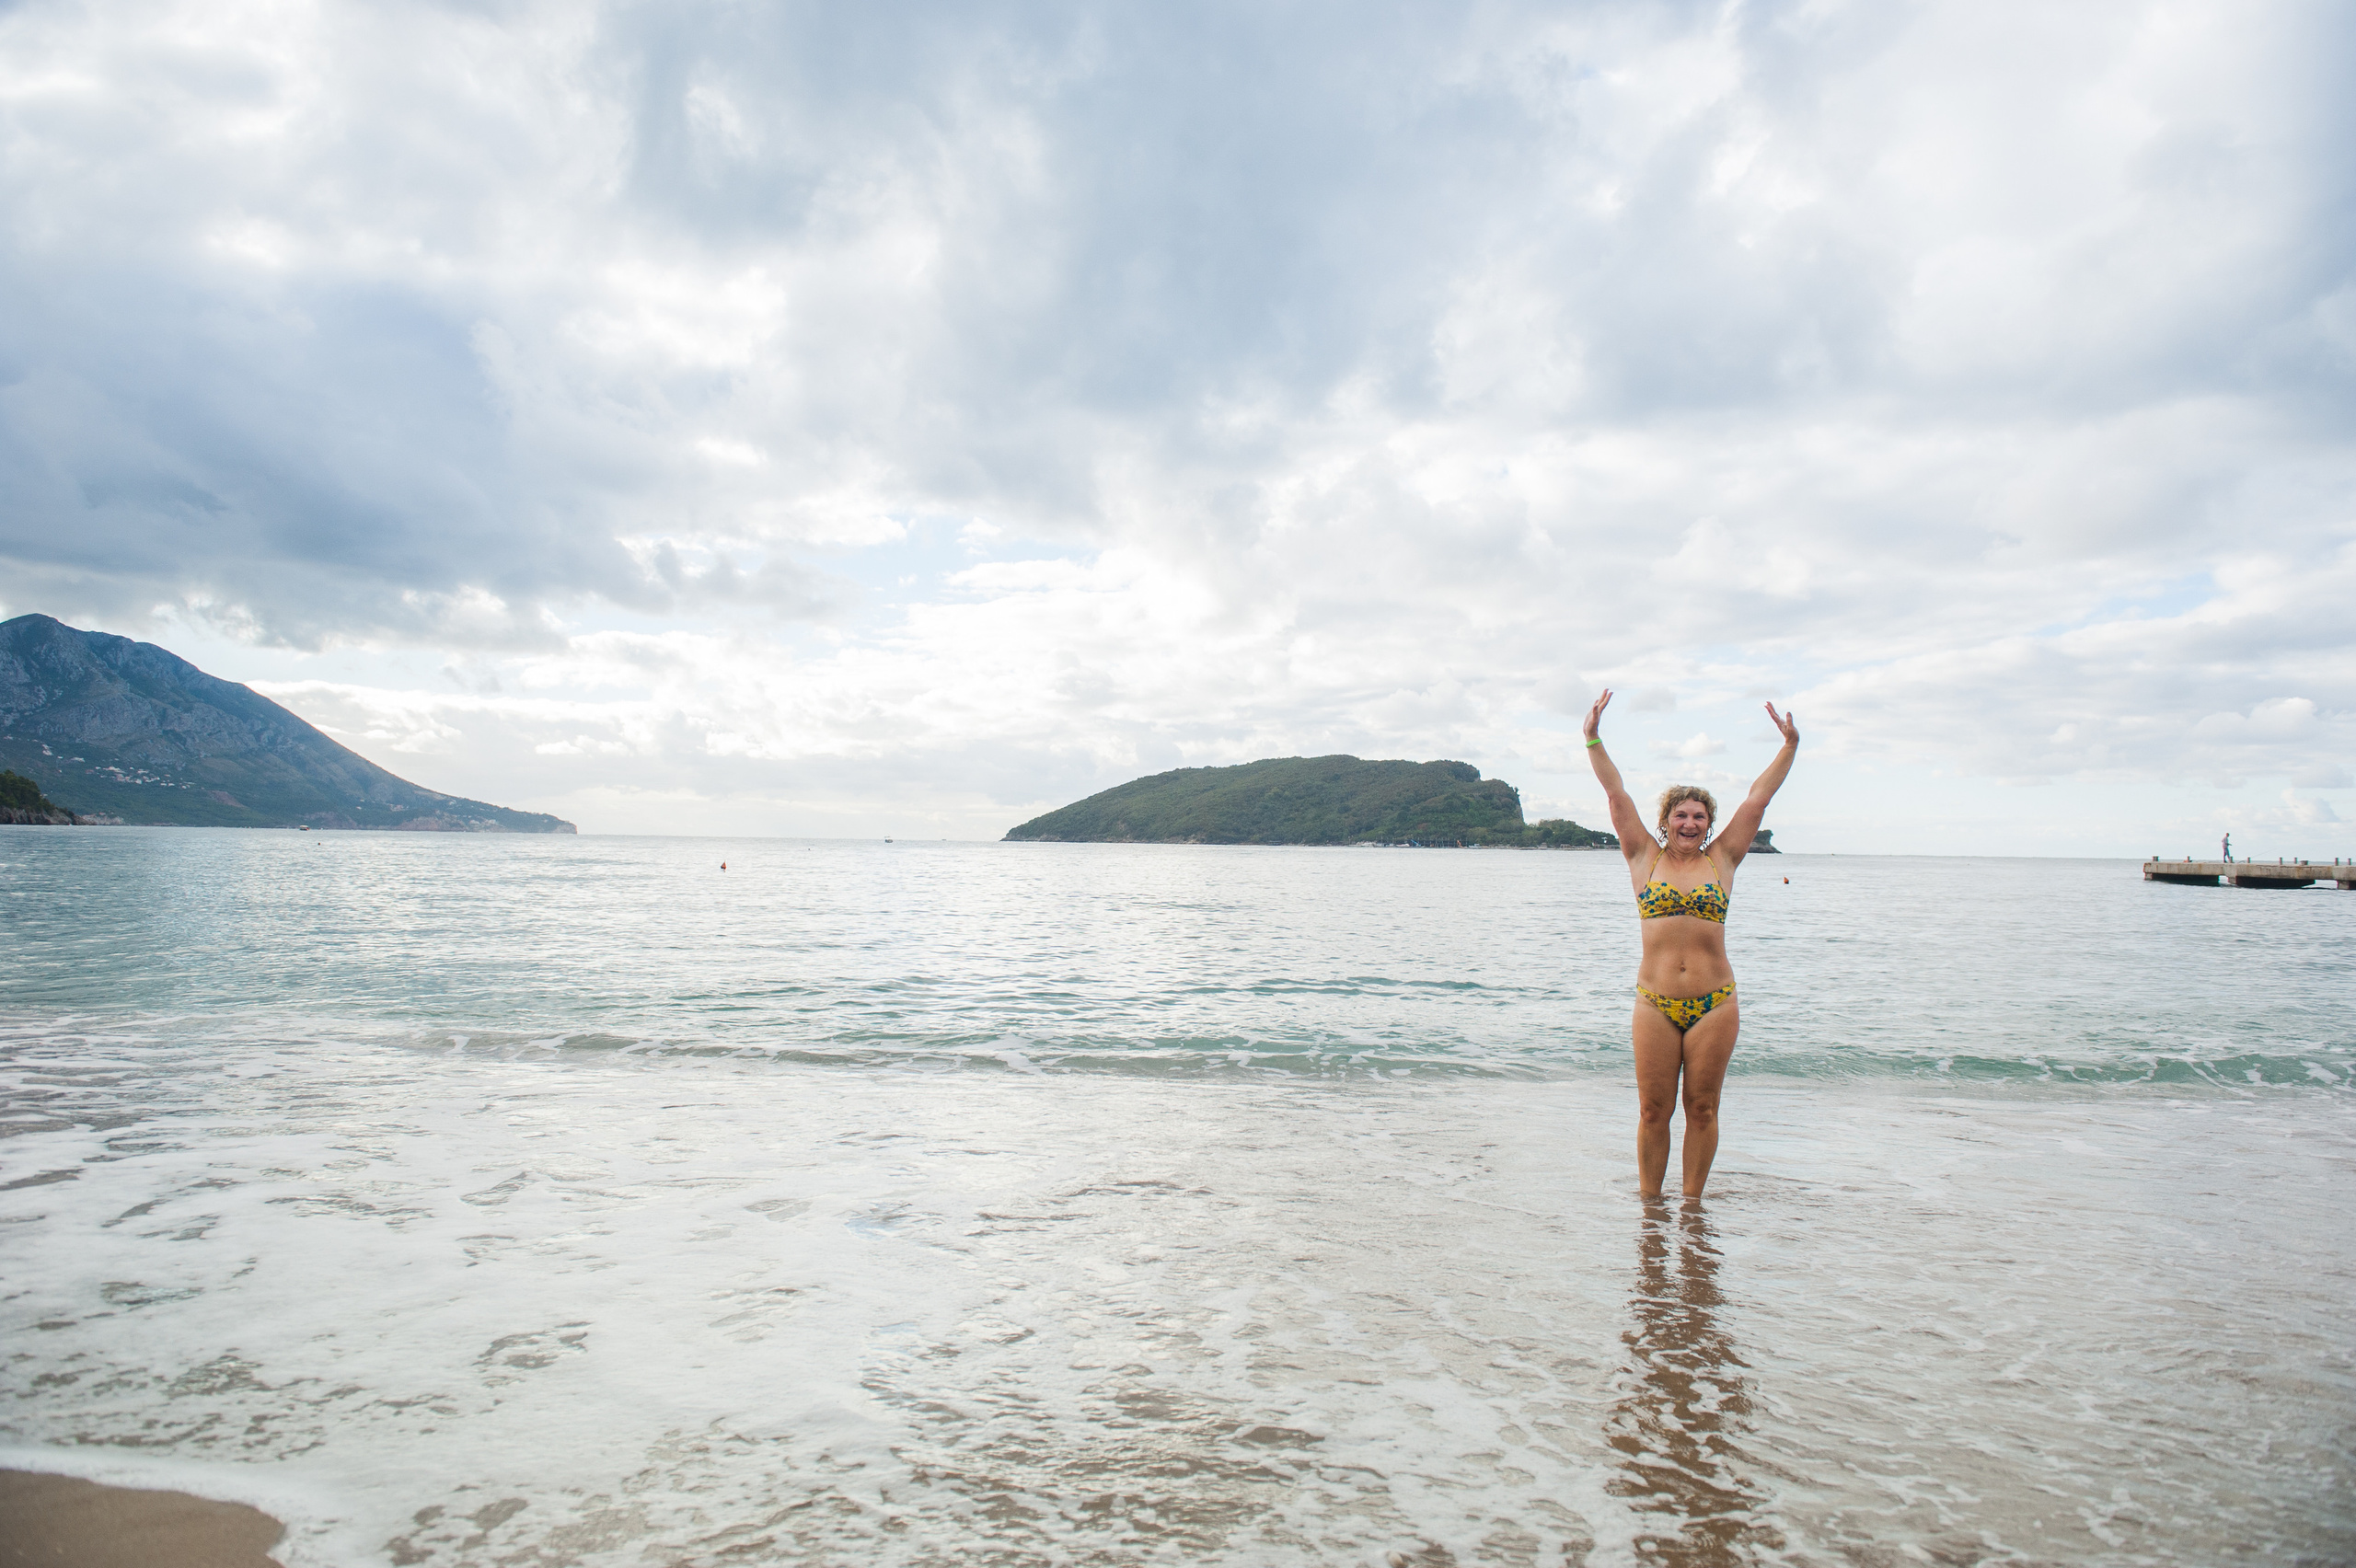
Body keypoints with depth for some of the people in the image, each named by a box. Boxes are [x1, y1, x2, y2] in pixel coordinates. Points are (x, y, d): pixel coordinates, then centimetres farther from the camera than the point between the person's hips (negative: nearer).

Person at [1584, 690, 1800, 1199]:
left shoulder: (1721, 860, 9)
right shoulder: (1645, 858, 7)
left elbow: (1758, 798, 8)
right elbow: (1617, 795, 4)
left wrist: (1790, 746, 7)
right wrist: (1593, 739, 1)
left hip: (1714, 1004, 1)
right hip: (1655, 1004, -1)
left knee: (1702, 1108, 6)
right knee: (1653, 1109, 4)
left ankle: (1692, 1202, 18)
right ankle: (1649, 1201, 15)